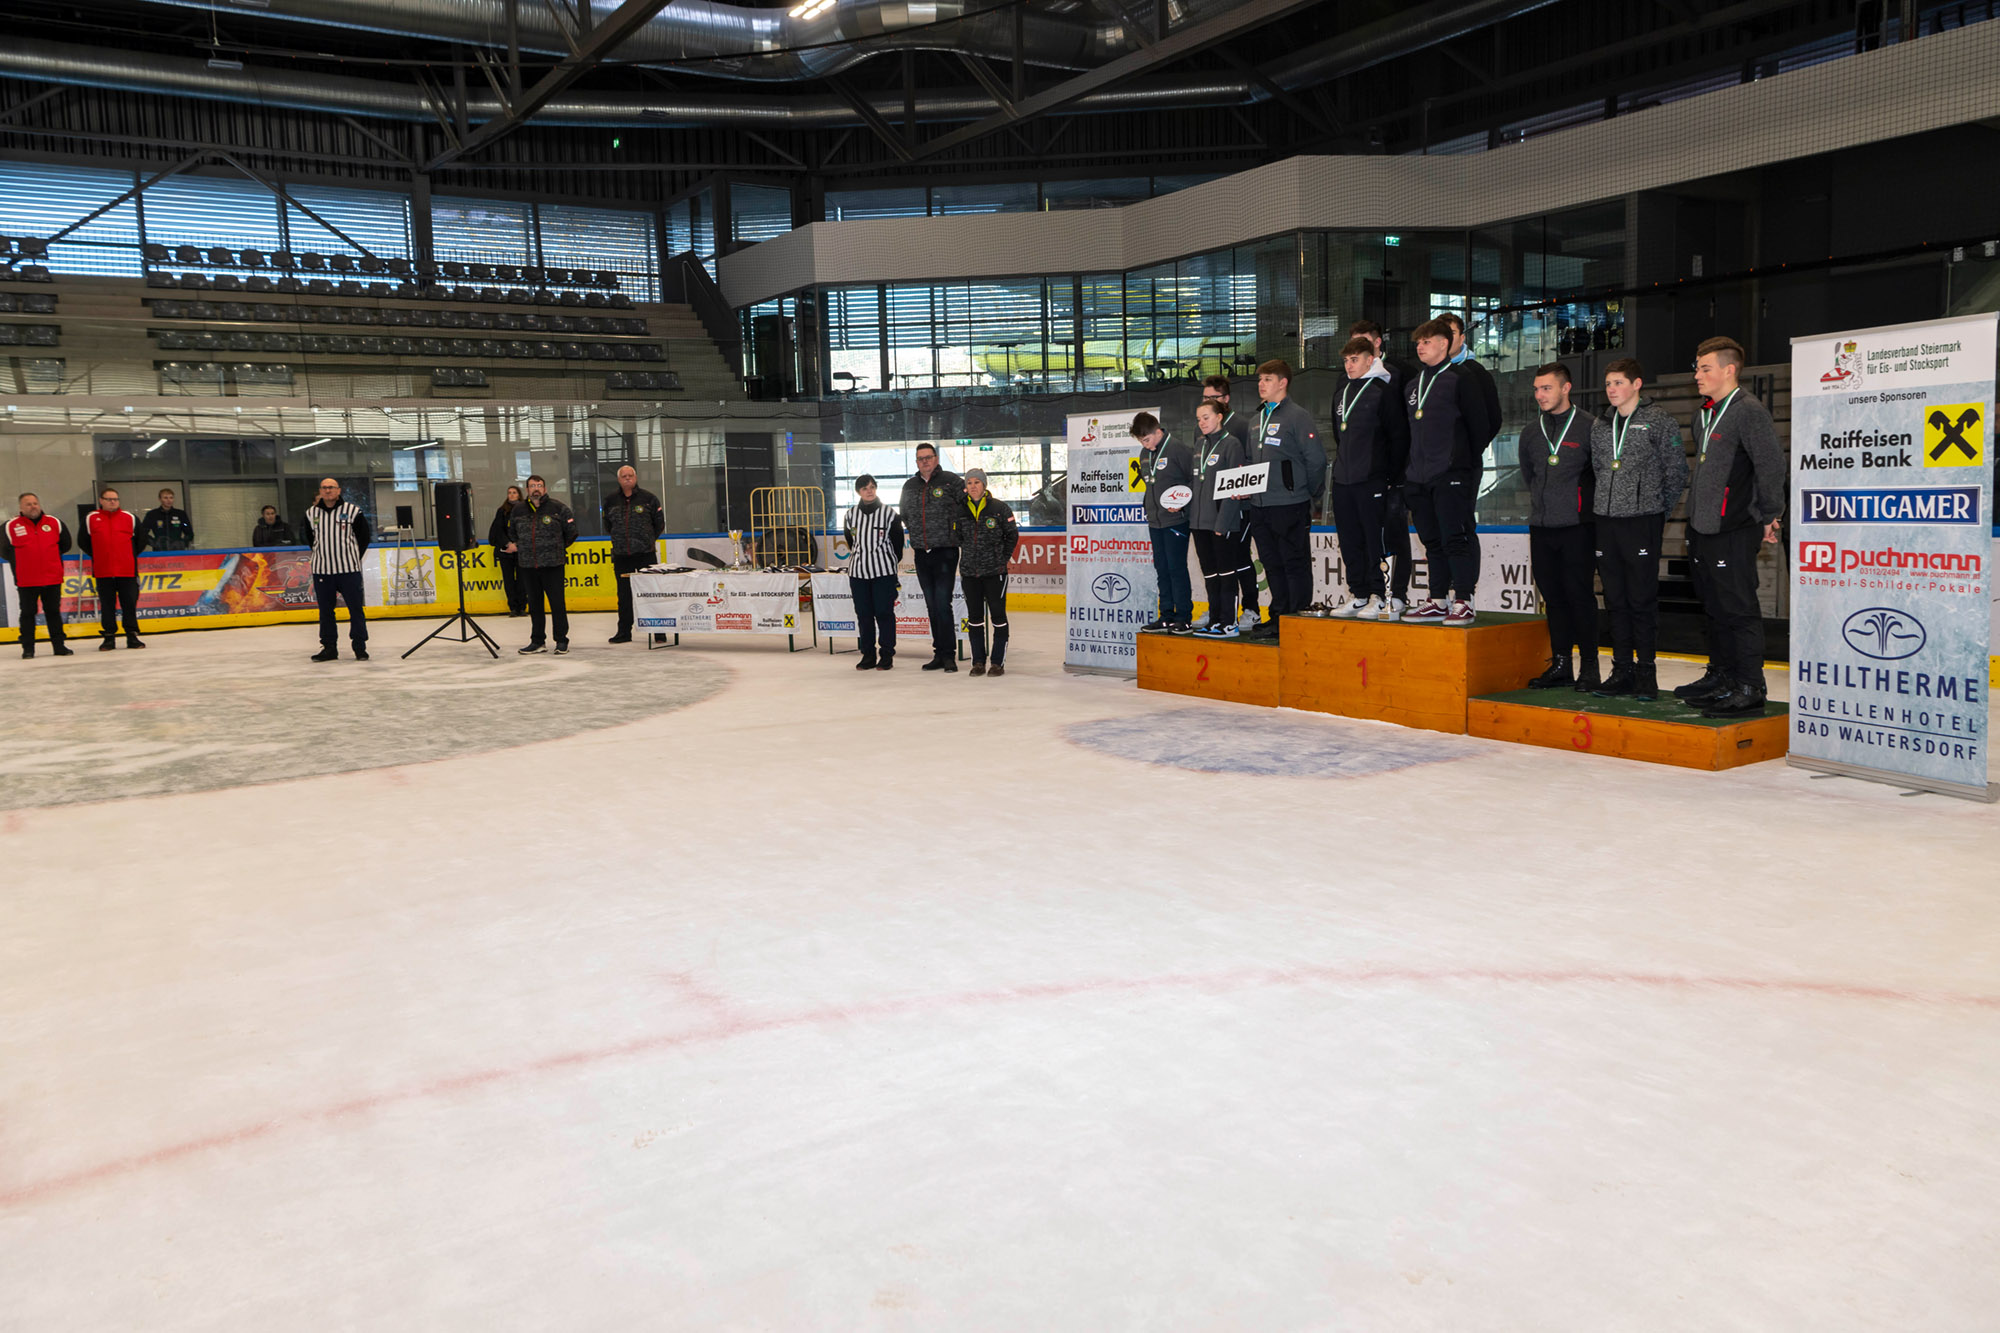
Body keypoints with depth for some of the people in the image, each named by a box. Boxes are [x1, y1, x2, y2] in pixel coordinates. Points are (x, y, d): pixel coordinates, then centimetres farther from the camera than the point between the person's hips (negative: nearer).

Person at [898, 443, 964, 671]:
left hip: (945, 552, -6)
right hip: (922, 554, 6)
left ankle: (948, 654, -4)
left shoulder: (951, 481, -4)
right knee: (932, 606, 9)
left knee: (943, 604, -11)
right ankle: (939, 654, 15)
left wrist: (953, 525, -2)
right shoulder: (909, 486, 13)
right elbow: (904, 513, 27)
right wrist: (915, 532, 16)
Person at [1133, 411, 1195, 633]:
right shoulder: (1144, 454, 12)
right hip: (1155, 521, 7)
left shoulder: (1178, 450, -11)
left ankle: (1184, 617, 1)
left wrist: (1181, 503, -17)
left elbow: (1195, 479, -9)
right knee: (1162, 569, 9)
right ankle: (1166, 616, 15)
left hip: (1176, 520, -7)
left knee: (1177, 568, -6)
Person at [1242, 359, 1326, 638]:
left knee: (1295, 564, -2)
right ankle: (1279, 617, 20)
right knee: (1272, 564, 12)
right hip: (1259, 506, 8)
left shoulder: (1298, 416, -8)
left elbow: (1316, 459, -11)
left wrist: (1308, 492, -5)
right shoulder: (1257, 420, 17)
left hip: (1290, 505, -8)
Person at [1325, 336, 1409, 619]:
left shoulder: (1383, 391, -6)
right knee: (1350, 542, 9)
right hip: (1343, 480, 8)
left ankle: (1381, 598, -4)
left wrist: (1392, 476, -10)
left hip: (1372, 480, -8)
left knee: (1375, 540, -7)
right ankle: (1358, 595, 16)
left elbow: (1399, 436, -8)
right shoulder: (1344, 392, 17)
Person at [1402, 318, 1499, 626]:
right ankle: (1437, 601, 16)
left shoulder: (1461, 379, -4)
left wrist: (1471, 464, -5)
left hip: (1452, 475, -7)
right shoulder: (1413, 385, 18)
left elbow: (1480, 425, -6)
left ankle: (1463, 603, -5)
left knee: (1455, 538, -8)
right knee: (1432, 541, 10)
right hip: (1418, 478, 7)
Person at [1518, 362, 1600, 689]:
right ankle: (1560, 664, 12)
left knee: (1579, 594, -5)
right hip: (1541, 526, 5)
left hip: (1577, 526, -5)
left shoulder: (1589, 427, -4)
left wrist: (1586, 504, 4)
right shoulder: (1531, 434, 13)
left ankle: (1588, 665, 2)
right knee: (1552, 595, 6)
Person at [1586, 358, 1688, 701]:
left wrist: (1661, 511, 2)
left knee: (1642, 598, -4)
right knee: (1615, 599, 7)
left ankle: (1646, 672, 3)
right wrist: (1608, 502, 13)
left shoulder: (1658, 421, -2)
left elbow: (1677, 471, -1)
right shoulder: (1600, 427, 14)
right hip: (1606, 520, 5)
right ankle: (1622, 670, 13)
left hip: (1643, 520, -5)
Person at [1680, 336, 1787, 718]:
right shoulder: (1707, 414, 16)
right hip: (1702, 527, 9)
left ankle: (1749, 689, -2)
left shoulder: (1748, 410, -12)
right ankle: (1720, 678, 27)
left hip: (1734, 529, -9)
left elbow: (1772, 465, -17)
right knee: (1715, 607, 16)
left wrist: (1769, 515, -11)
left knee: (1739, 608, -6)